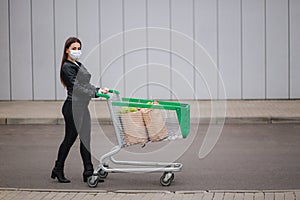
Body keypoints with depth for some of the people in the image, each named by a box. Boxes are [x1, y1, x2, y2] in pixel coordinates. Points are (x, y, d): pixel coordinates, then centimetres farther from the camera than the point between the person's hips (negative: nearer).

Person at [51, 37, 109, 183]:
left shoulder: (79, 65, 17)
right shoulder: (67, 67, -11)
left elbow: (86, 85, 20)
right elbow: (76, 86, -20)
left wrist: (98, 89, 3)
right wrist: (95, 93, -27)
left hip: (82, 107, 9)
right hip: (73, 107, -9)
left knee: (85, 138, 6)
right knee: (70, 138, -1)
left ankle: (88, 172, 7)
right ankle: (58, 170, 13)